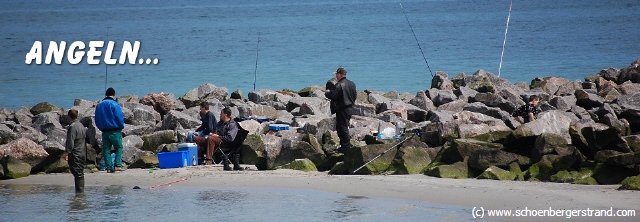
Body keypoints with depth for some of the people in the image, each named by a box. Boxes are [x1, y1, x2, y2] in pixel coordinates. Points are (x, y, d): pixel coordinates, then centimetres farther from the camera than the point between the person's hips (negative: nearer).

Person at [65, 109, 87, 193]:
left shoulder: (72, 127, -15)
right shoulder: (81, 125, 13)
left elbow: (70, 142, -18)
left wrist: (67, 152, -14)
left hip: (75, 154, -9)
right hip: (83, 153, 9)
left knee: (77, 173, -8)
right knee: (80, 173, 13)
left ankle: (79, 191, -8)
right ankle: (81, 191, 16)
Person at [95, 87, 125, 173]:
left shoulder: (99, 105, 10)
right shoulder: (114, 104, -9)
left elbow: (97, 120, 13)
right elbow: (120, 117, -10)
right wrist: (121, 127, 5)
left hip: (104, 131, 5)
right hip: (115, 130, -5)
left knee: (106, 149, 7)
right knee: (119, 147, 3)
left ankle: (109, 167, 3)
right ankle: (118, 165, -10)